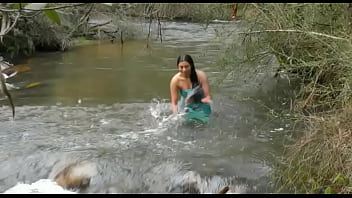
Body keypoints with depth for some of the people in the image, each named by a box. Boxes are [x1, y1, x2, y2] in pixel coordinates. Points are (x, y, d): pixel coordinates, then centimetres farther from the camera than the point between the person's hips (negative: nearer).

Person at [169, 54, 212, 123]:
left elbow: (207, 96, -17)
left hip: (201, 107, -1)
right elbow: (174, 102, -15)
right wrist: (176, 115, -34)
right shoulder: (175, 80, -19)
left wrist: (206, 99, -41)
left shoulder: (201, 76, -21)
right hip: (185, 107, 1)